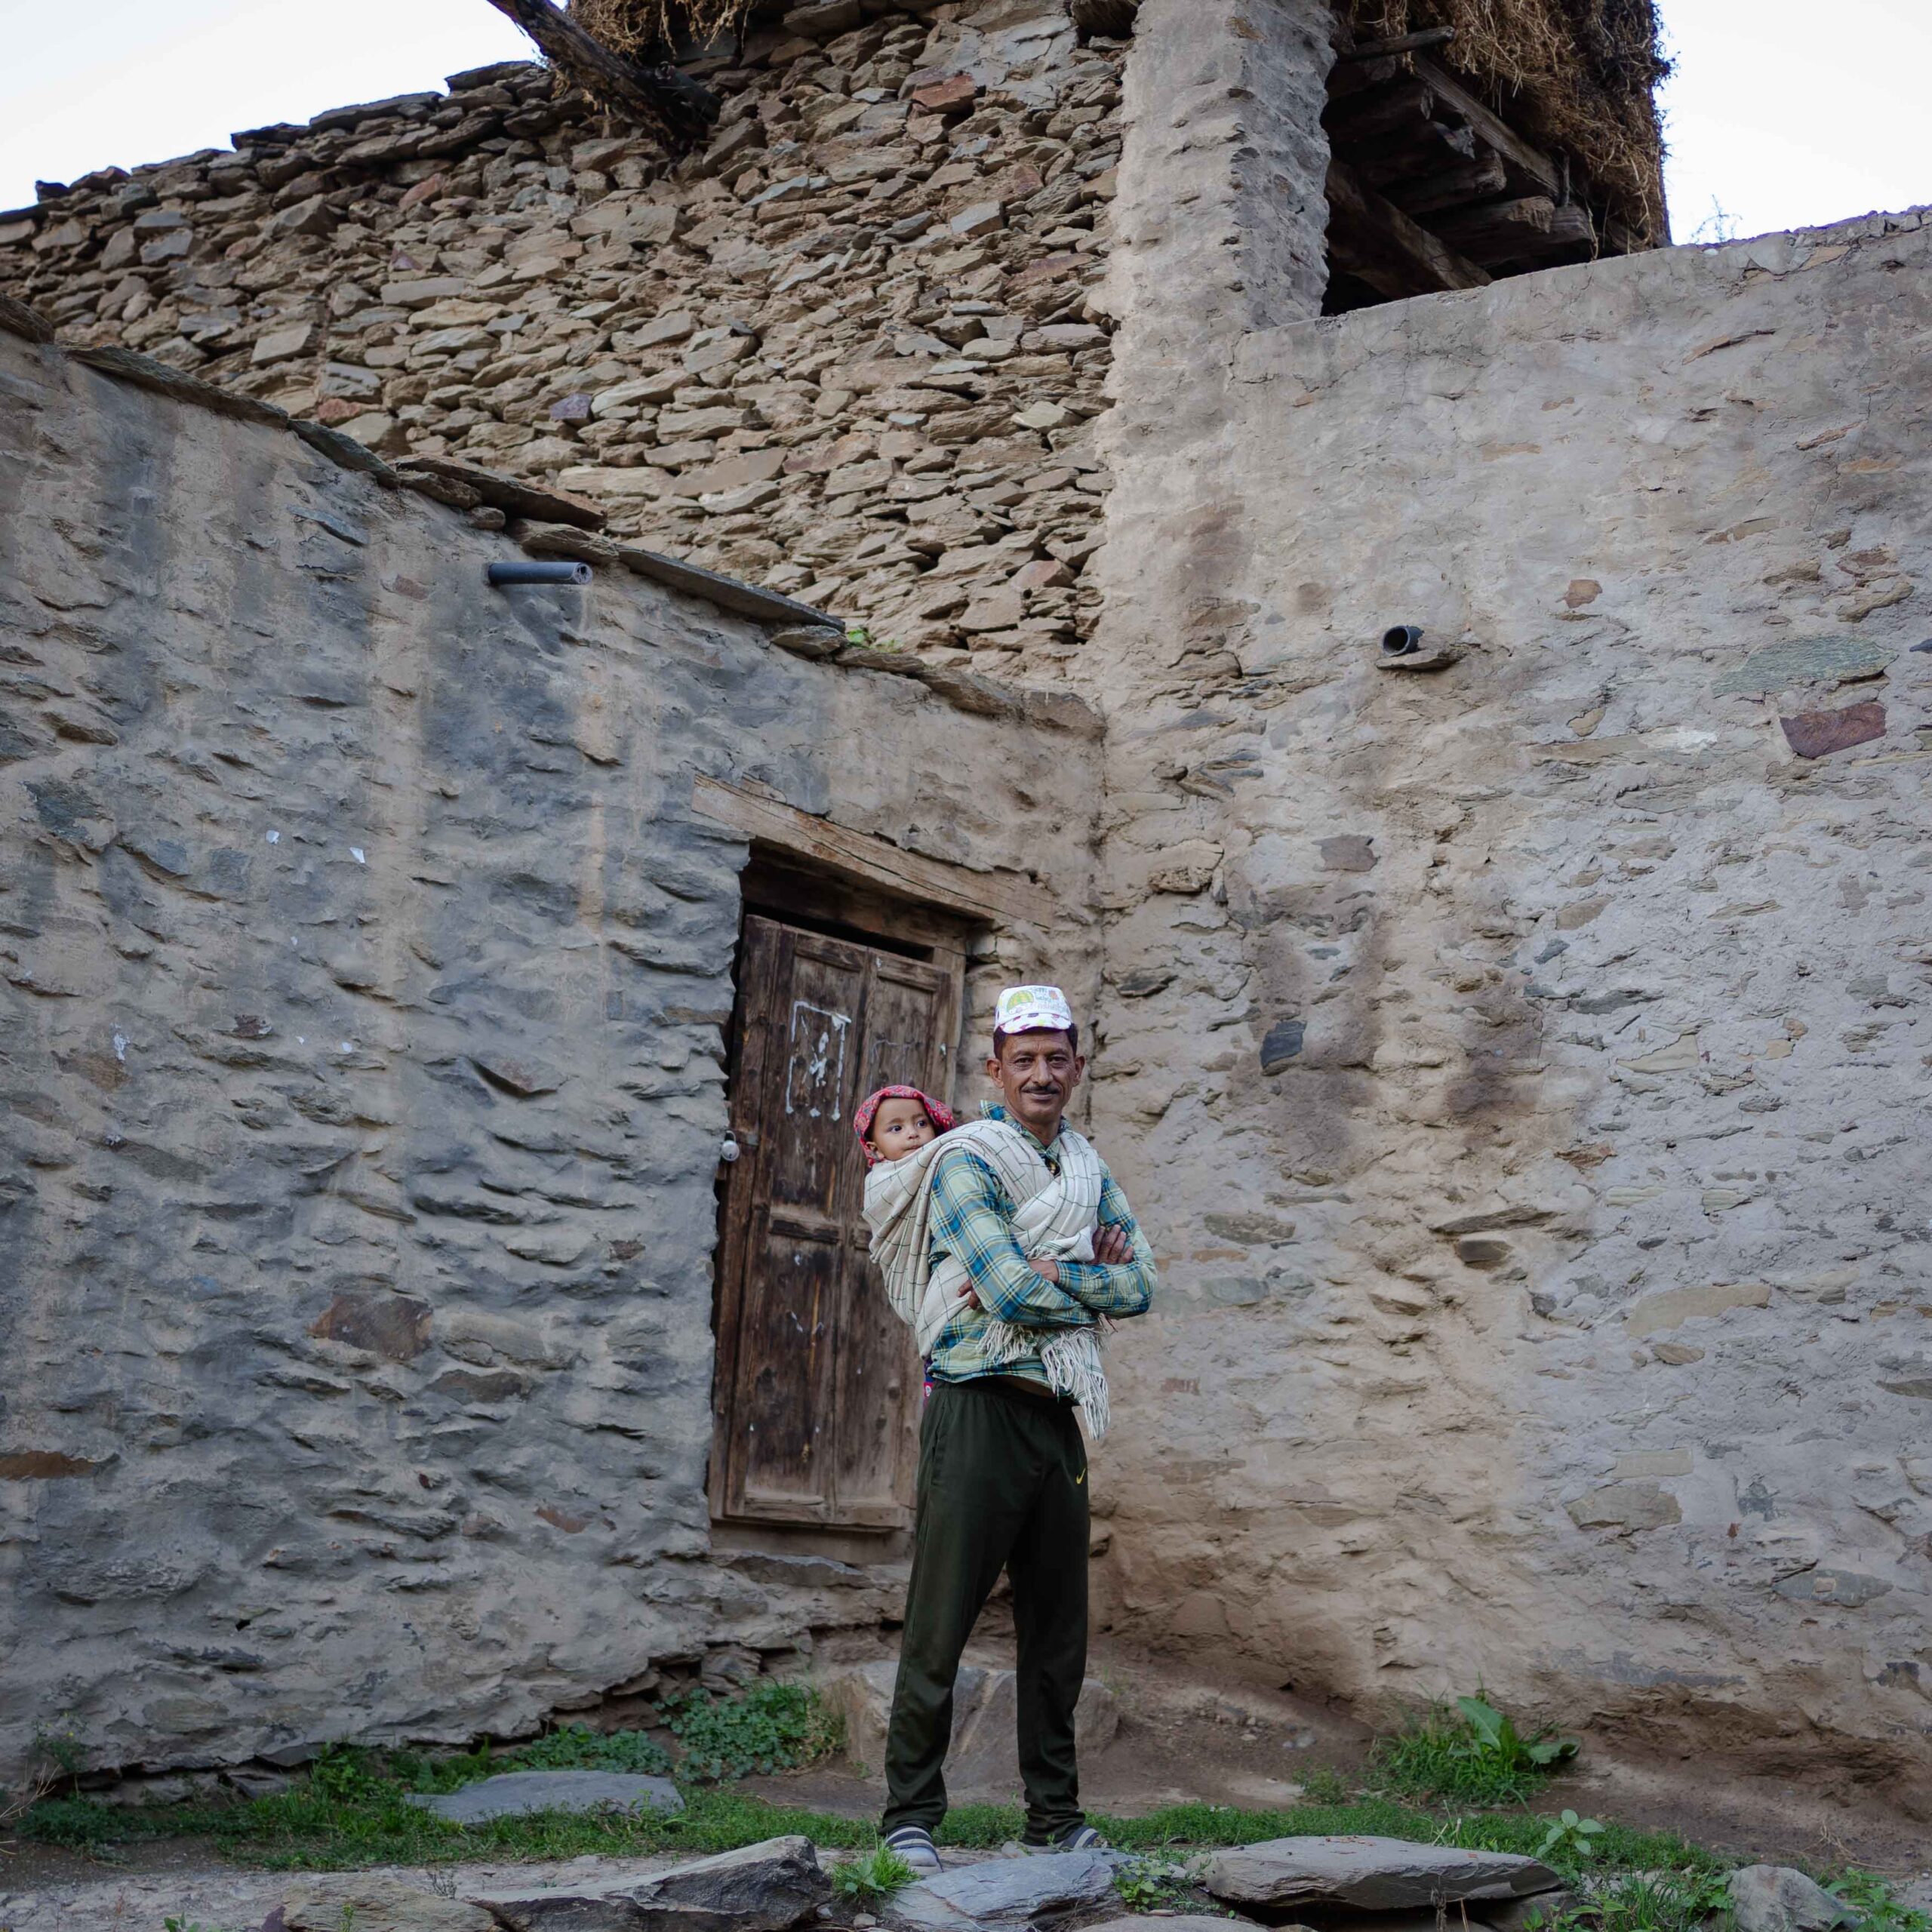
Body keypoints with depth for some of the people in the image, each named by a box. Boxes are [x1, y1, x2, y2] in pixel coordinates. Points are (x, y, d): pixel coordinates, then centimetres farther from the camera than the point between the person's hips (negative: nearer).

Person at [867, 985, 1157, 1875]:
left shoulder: (1088, 1170, 16)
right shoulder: (965, 1163, -7)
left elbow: (1139, 1285, 6)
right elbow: (1013, 1293, -17)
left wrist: (1048, 1278, -8)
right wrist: (1093, 1279, -2)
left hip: (1058, 1416, 7)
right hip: (979, 1408, -7)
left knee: (1057, 1632, 11)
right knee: (941, 1624, -4)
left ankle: (1056, 1817, 20)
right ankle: (910, 1817, 5)